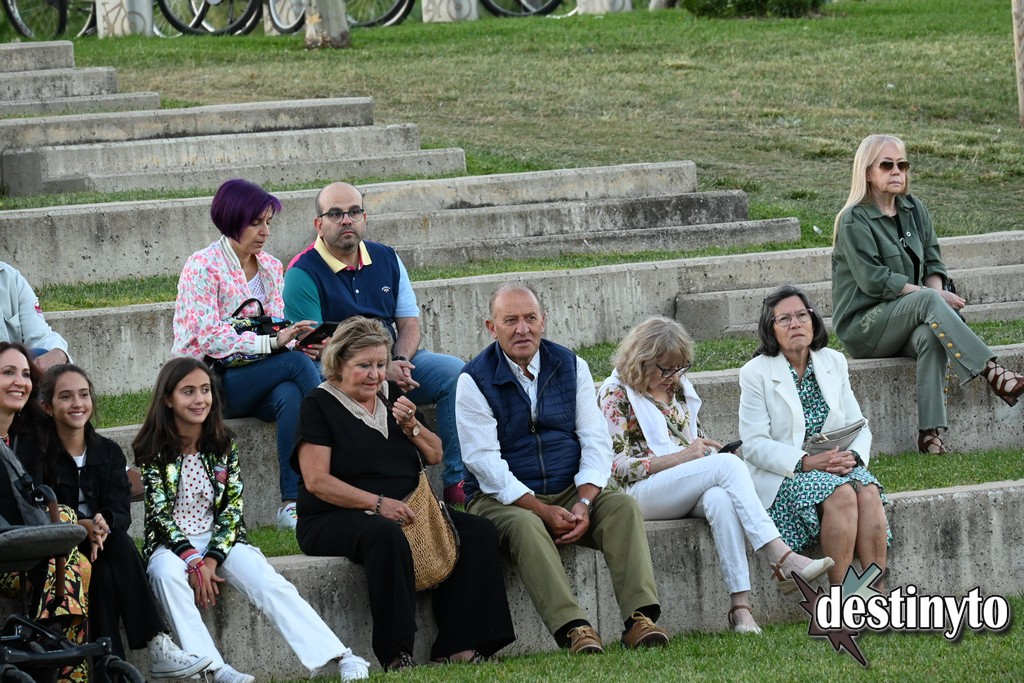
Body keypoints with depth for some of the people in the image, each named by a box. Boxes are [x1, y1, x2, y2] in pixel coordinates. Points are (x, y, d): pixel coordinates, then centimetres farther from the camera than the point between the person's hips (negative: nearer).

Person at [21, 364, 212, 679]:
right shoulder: (34, 454, -1)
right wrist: (84, 526, -30)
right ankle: (157, 647, -39)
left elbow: (121, 510, -4)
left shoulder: (109, 452, 10)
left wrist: (103, 525, -29)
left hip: (102, 543, 4)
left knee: (118, 544, -31)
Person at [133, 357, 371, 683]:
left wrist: (211, 560, -16)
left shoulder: (224, 445, 3)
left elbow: (232, 507, -1)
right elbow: (160, 513, -10)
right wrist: (194, 562, -22)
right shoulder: (152, 451, -6)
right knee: (167, 573, -37)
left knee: (271, 583, -23)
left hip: (220, 539, 3)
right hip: (171, 543, -3)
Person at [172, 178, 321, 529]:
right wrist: (271, 342, -25)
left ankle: (292, 504, -38)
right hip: (211, 380, -5)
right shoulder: (203, 266, -6)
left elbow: (273, 331, 14)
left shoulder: (271, 267, 14)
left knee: (290, 395, -33)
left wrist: (292, 339, -12)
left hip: (257, 379, 5)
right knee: (297, 364, -28)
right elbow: (207, 337, -16)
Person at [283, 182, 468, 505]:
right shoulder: (303, 273, -8)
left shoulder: (386, 259, 11)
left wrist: (401, 362, -11)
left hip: (394, 360, 6)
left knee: (456, 373, -17)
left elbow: (409, 321, 13)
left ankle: (458, 482, -16)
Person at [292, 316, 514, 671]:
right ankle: (396, 653, -39)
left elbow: (436, 456, 18)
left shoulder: (392, 394, 17)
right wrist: (378, 503, -21)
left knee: (479, 532, -14)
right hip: (333, 521, -7)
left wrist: (411, 425, -3)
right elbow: (316, 481, -12)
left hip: (405, 513, 7)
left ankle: (457, 646, -20)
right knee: (386, 536, -39)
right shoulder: (319, 405, -2)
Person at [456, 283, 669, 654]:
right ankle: (573, 628, -48)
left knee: (623, 505, -24)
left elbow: (596, 441, 3)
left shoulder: (571, 366, 8)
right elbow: (485, 461, -11)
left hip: (570, 494, 4)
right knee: (524, 525, -36)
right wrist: (543, 511, -20)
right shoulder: (475, 380, -4)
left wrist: (584, 502, -15)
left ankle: (640, 618, -36)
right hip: (502, 499, -4)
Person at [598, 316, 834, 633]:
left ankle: (740, 605, -48)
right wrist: (681, 456, -15)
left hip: (688, 492, 5)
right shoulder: (616, 395, 2)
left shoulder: (679, 388, 21)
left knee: (720, 499, -36)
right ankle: (782, 558, -41)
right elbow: (616, 466, -8)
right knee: (728, 464, -30)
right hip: (641, 493, -5)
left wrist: (707, 449, 5)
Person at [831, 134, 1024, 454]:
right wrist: (933, 296, -18)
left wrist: (937, 293, -12)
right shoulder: (854, 220, -7)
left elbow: (933, 263, 12)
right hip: (861, 328, -5)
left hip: (903, 324, 5)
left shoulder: (914, 211, 13)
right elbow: (873, 280, -16)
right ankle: (992, 373, -43)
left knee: (931, 335, -33)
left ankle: (930, 433, -43)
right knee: (927, 301, -33)